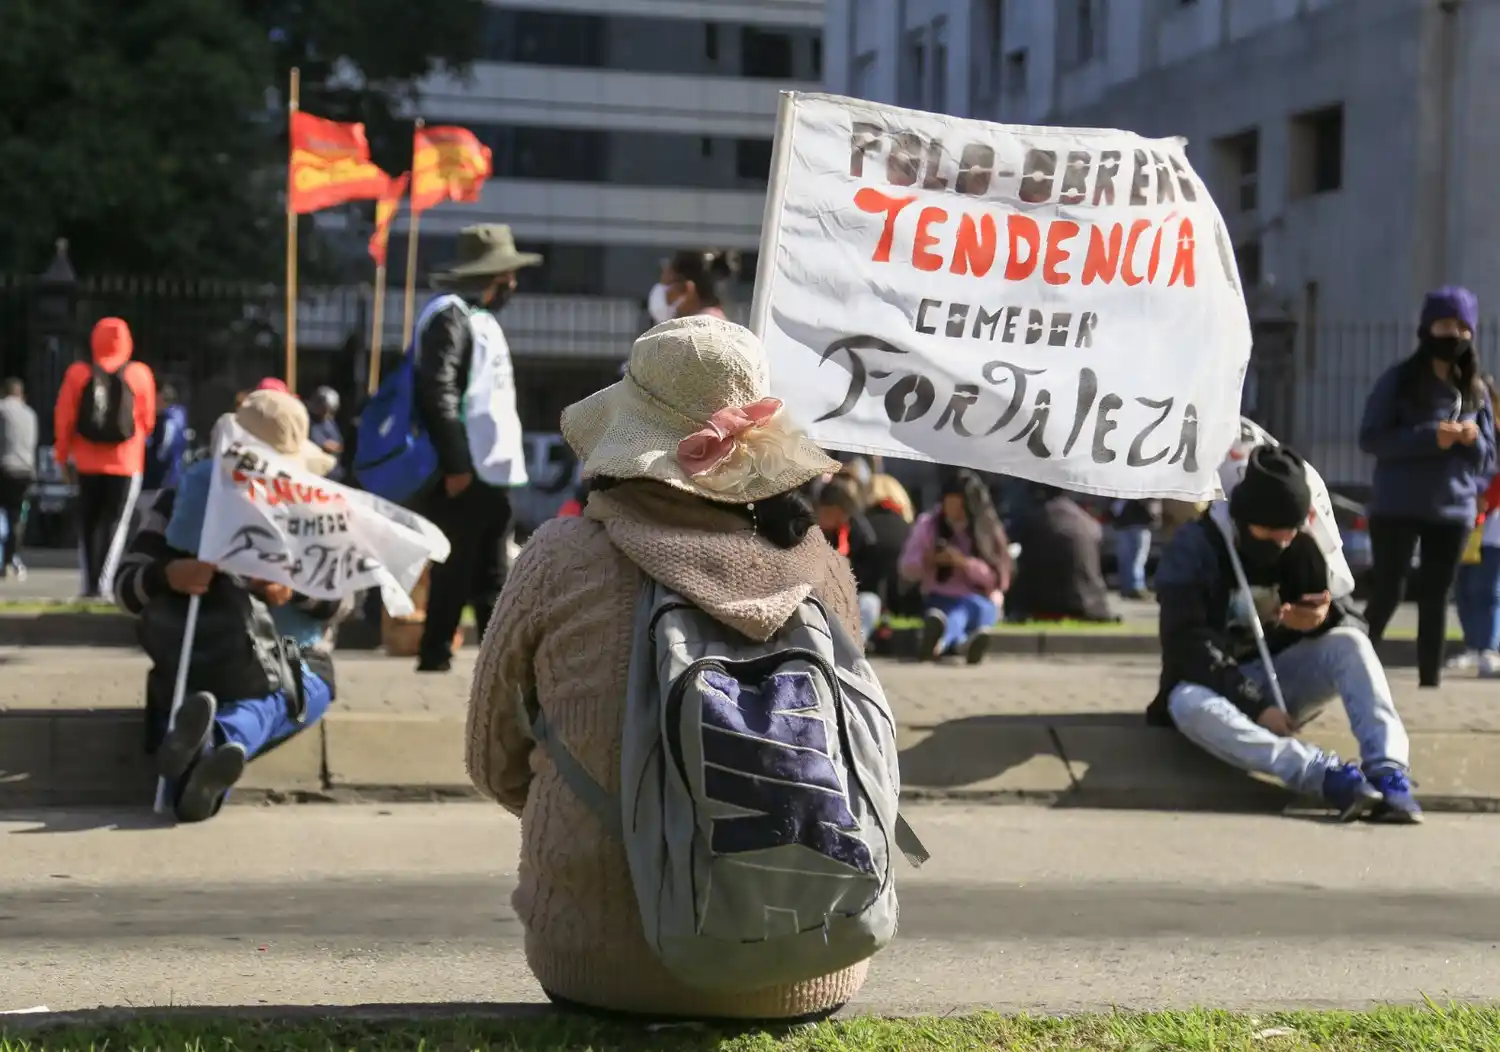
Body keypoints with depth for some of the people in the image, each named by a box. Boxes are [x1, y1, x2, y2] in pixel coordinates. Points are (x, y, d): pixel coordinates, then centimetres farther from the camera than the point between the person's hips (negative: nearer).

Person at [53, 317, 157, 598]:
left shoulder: (78, 373, -1)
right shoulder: (139, 374, -3)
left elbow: (63, 418, -2)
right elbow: (148, 421, 5)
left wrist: (63, 456, 8)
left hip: (87, 462, 1)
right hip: (126, 462, -1)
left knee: (89, 523, 13)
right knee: (115, 522, 3)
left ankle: (91, 584, 11)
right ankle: (102, 583, -9)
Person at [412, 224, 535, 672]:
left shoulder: (482, 319, 21)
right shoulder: (450, 315, -10)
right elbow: (437, 393, -19)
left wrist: (504, 458, 17)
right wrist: (455, 463, -22)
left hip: (491, 470, 9)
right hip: (464, 471, -9)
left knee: (492, 575, 11)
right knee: (455, 570, -5)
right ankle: (434, 654, 1)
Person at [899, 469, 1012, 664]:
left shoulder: (989, 529, 5)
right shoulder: (928, 523, 9)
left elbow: (999, 578, -4)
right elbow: (907, 570, 8)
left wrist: (964, 562, -19)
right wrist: (927, 560, -15)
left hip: (980, 601, -1)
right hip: (940, 599, 1)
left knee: (973, 607, -40)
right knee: (958, 612, -38)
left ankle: (940, 639, -75)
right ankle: (964, 643, -77)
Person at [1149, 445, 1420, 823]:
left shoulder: (1301, 548, 1)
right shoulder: (1192, 548, -13)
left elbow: (1353, 622, -2)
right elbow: (1188, 649, -21)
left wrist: (1326, 616, -28)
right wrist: (1255, 706, -30)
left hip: (1281, 680, 4)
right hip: (1219, 687, -4)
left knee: (1349, 644, -23)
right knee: (1188, 704, -39)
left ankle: (1387, 771, -41)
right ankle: (1325, 774, -53)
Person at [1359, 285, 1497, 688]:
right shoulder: (1399, 380, -3)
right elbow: (1370, 438, -8)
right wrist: (1430, 436, -19)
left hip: (1454, 510, 4)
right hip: (1397, 507, -3)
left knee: (1436, 597, 7)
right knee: (1387, 593, -4)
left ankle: (1430, 680, 12)